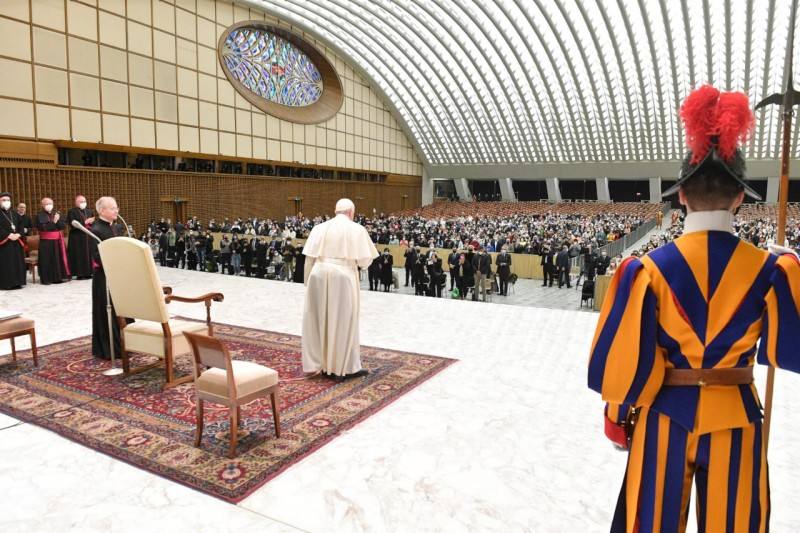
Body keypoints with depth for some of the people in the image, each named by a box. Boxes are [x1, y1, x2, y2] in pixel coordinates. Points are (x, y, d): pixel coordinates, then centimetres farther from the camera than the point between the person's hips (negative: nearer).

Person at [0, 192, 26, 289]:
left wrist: (18, 234, -8)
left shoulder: (16, 214, 17)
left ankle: (17, 282, 10)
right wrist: (8, 235, -19)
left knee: (17, 262, 5)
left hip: (16, 242, 5)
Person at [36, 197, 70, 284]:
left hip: (57, 240, 5)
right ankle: (46, 279, 1)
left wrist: (57, 220, -16)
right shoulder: (40, 216, -3)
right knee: (47, 260, -3)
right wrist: (53, 222, -20)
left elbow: (62, 226, 2)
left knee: (59, 259, 6)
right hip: (46, 241, -5)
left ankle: (59, 276, 13)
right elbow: (42, 227, -16)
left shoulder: (56, 214, 12)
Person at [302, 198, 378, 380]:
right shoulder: (357, 229, -2)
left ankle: (321, 364, 21)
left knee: (319, 320, 13)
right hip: (343, 277, -3)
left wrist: (308, 281, 12)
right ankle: (344, 367, 13)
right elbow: (365, 261, -3)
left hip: (319, 276, 3)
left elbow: (309, 258, 3)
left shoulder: (320, 228, 6)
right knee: (343, 321, 7)